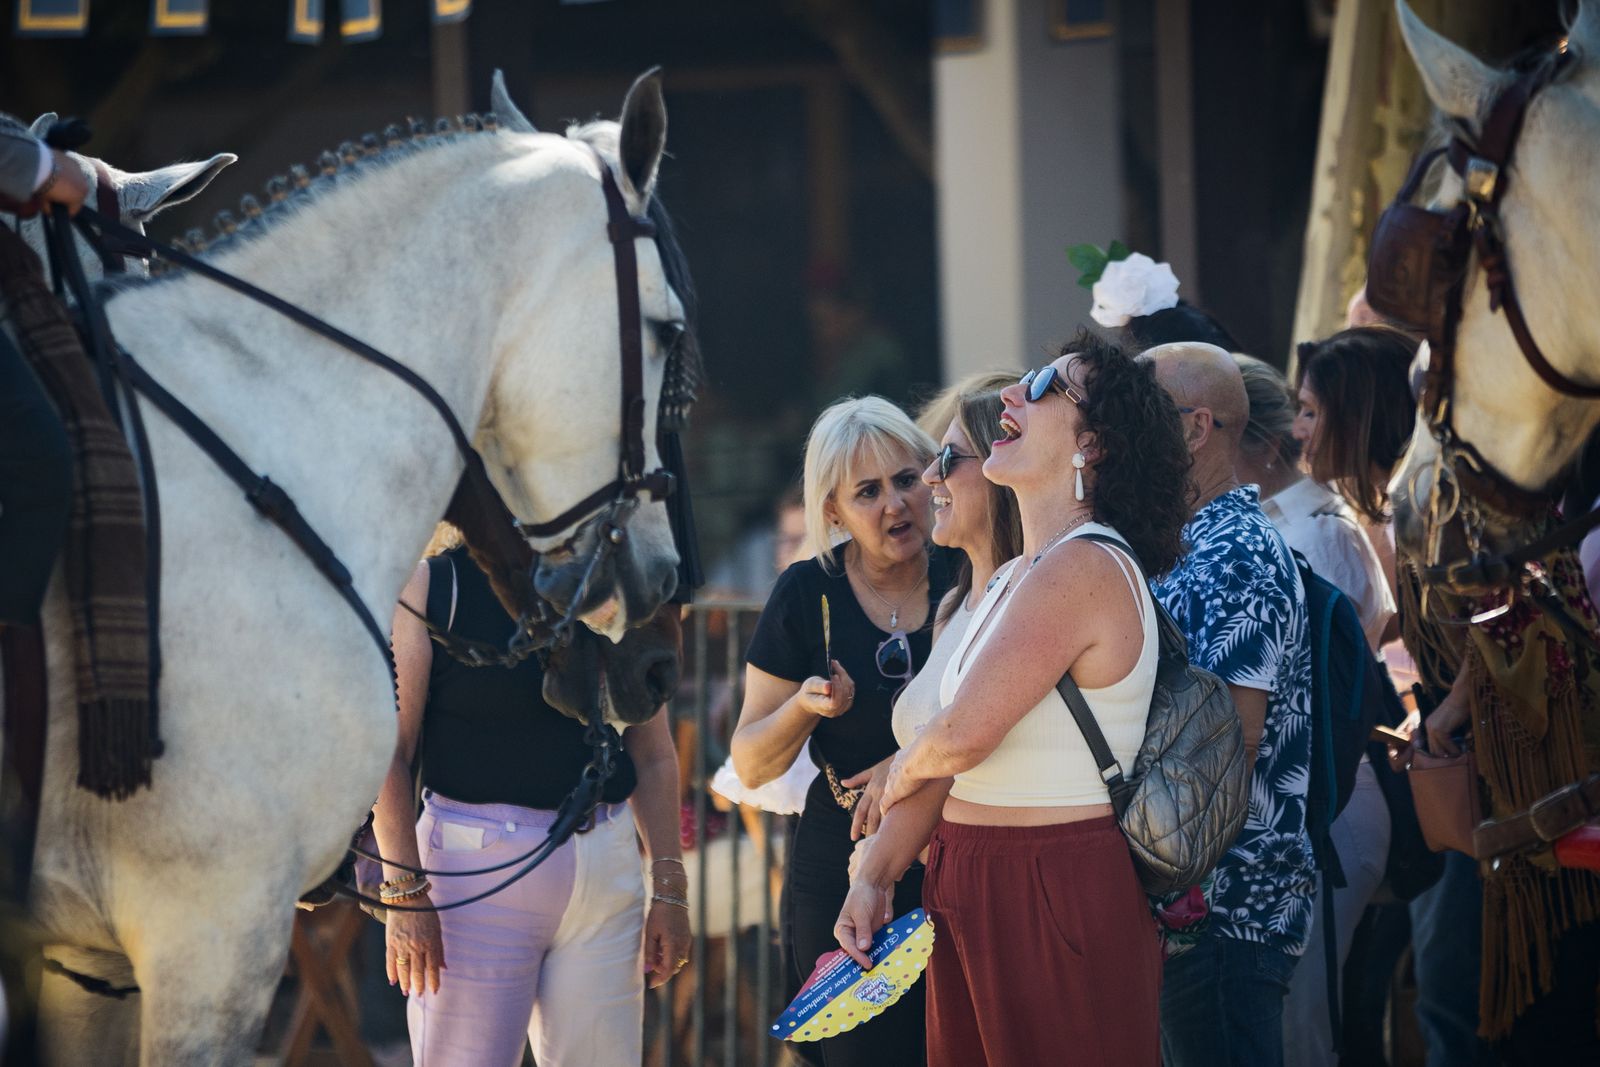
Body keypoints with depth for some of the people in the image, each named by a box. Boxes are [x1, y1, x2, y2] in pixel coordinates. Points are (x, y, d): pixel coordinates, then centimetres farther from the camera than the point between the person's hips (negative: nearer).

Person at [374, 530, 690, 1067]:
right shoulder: (430, 586, -2)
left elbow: (654, 756, 14)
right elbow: (390, 752, -7)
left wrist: (669, 888, 8)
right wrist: (403, 892, -14)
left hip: (606, 862, 4)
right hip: (477, 864, -4)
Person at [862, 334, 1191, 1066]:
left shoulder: (1084, 570, -17)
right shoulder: (1016, 579, 15)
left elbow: (962, 735, -21)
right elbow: (946, 762, 16)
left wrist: (902, 776, 0)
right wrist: (874, 876, 9)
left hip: (1058, 903, -9)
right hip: (977, 895, 9)